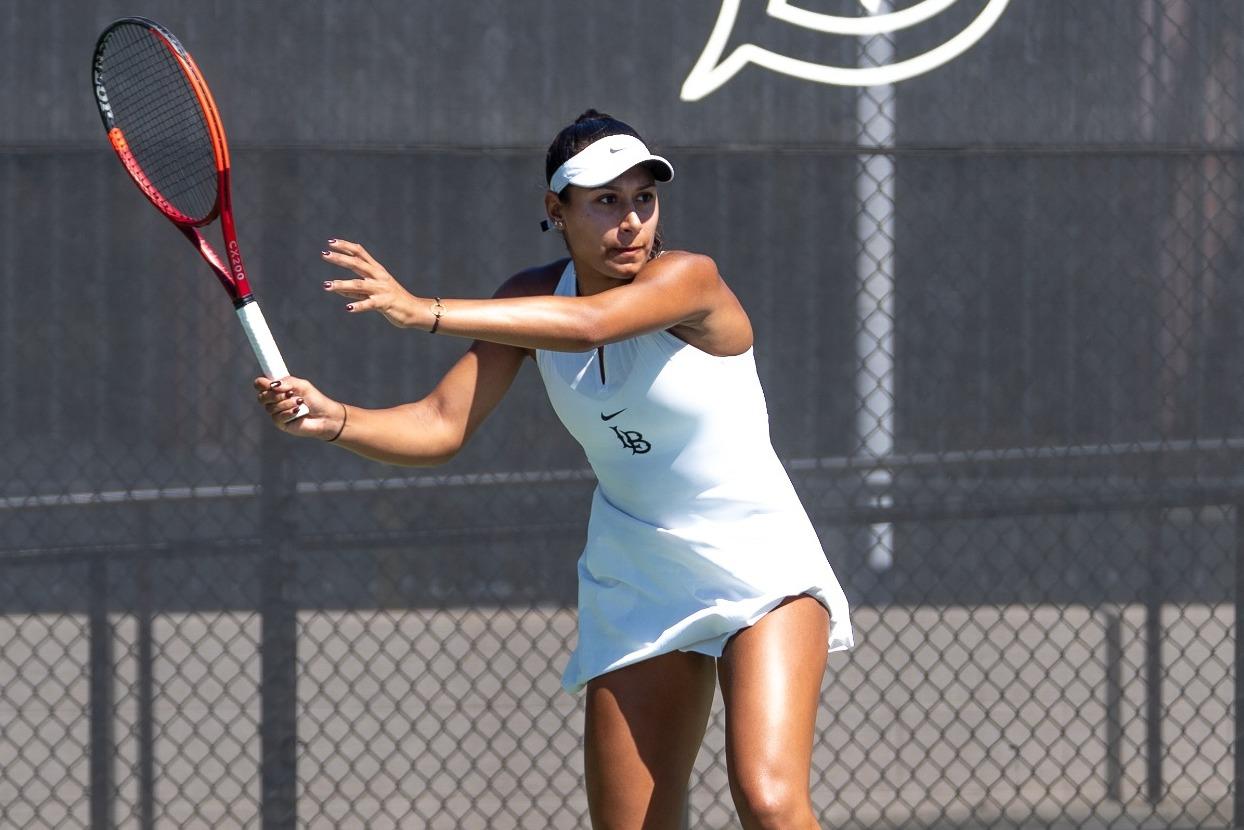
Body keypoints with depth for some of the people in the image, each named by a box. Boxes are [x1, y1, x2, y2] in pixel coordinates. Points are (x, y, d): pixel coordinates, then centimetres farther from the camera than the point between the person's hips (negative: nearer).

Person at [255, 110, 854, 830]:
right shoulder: (533, 297, -3)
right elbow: (442, 426, -7)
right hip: (634, 589, 5)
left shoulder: (688, 279, -20)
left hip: (760, 571, -5)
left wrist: (424, 311, -48)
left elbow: (587, 324, -40)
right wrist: (332, 420, -26)